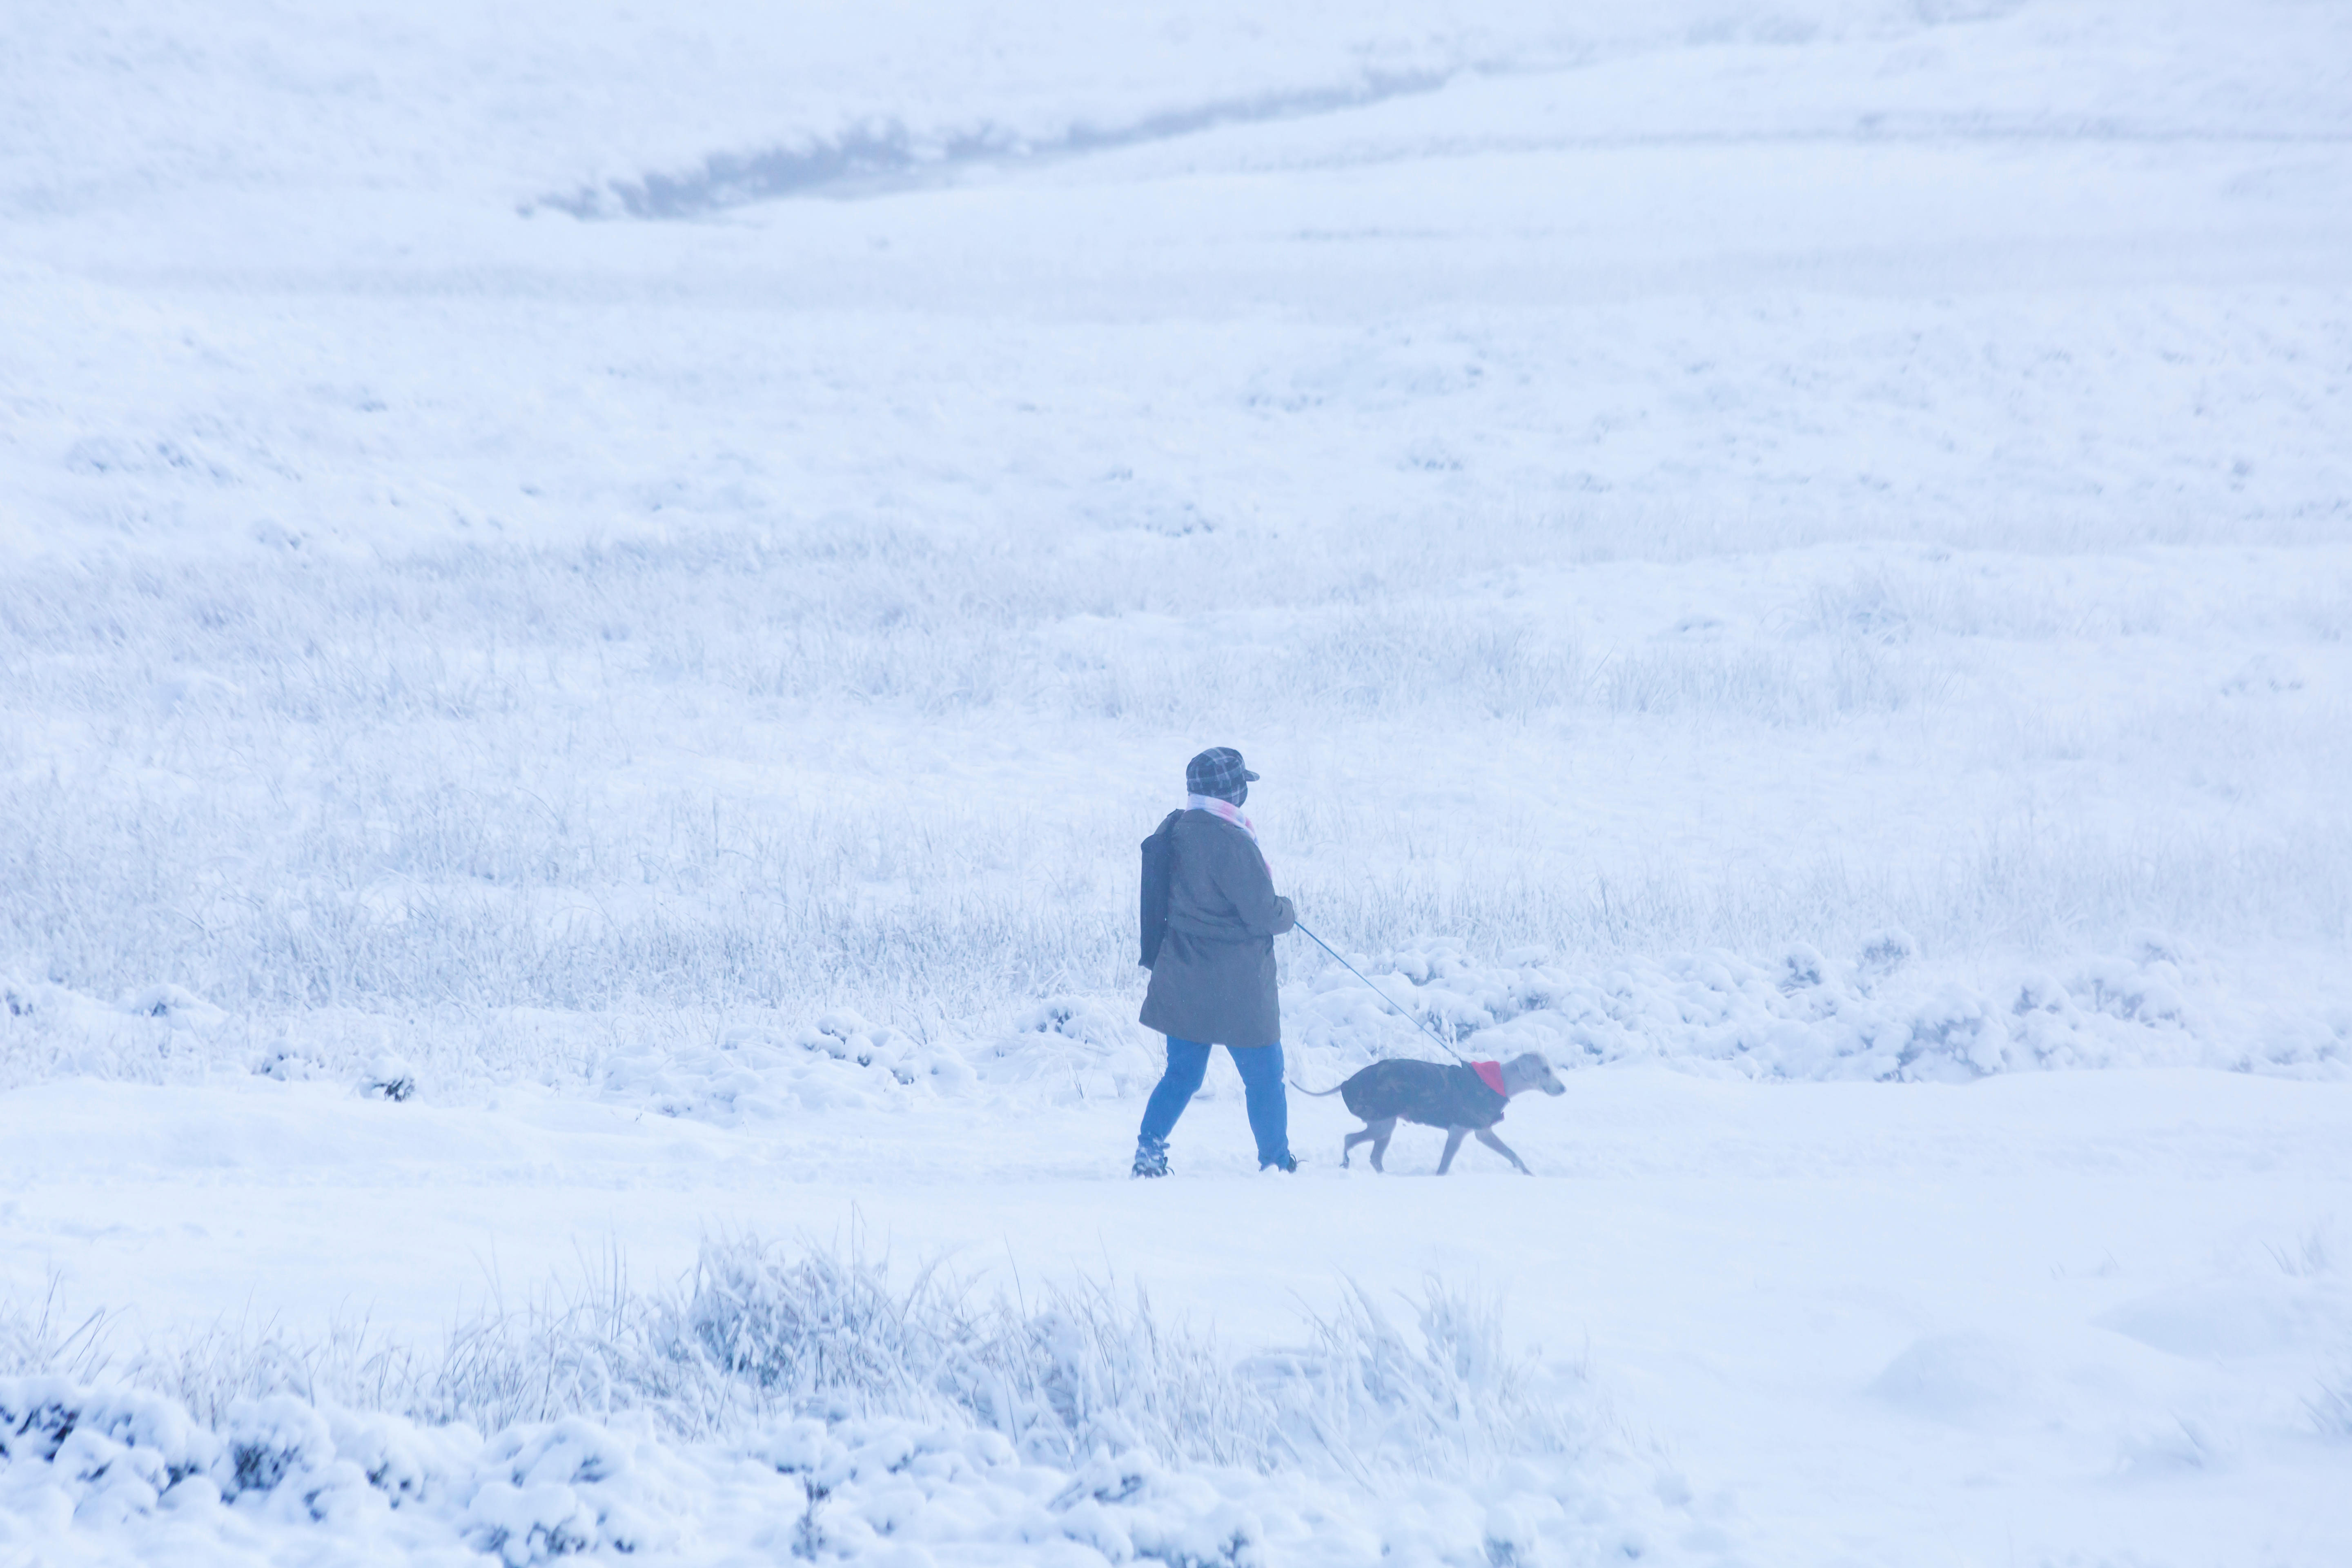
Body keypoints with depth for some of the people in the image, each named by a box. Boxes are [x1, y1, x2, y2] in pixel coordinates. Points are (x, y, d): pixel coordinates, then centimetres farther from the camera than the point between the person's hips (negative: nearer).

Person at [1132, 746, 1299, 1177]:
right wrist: (1286, 912, 4)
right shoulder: (1231, 843, -22)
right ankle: (1276, 1161, 16)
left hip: (1180, 977, 7)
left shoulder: (1173, 831, 4)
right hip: (1234, 988, -7)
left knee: (1182, 1072, 18)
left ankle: (1150, 1148, 10)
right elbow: (1263, 915, -19)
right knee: (1264, 1076, 8)